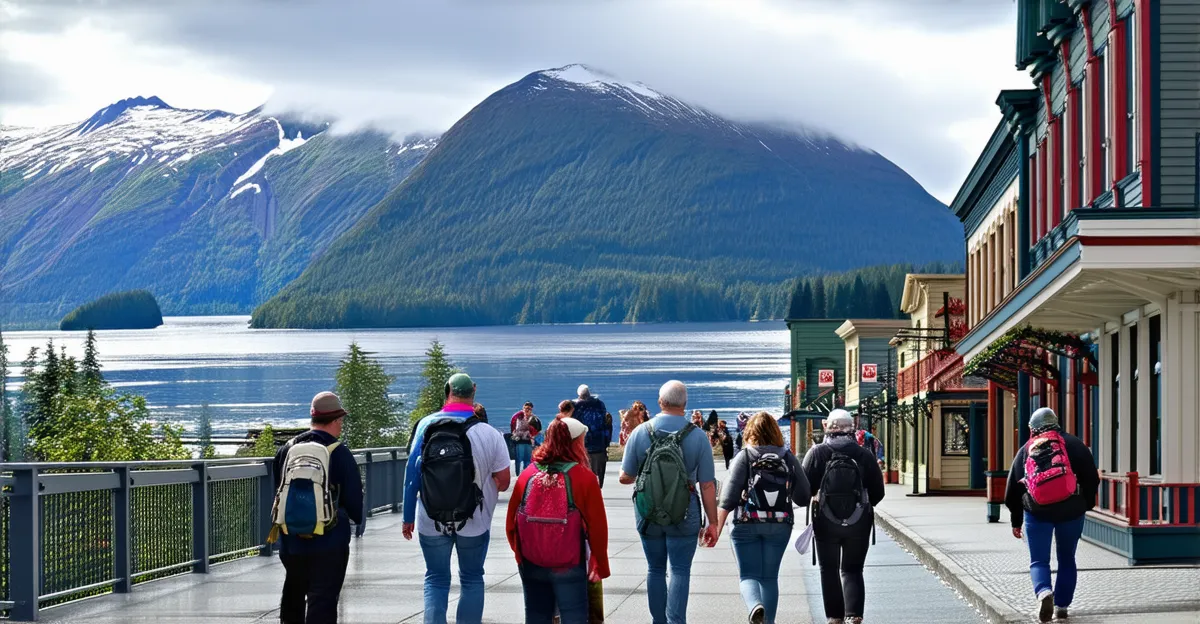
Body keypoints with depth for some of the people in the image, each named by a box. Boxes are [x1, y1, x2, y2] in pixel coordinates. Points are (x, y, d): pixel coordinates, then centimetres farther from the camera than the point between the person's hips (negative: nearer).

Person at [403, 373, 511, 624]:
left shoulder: (426, 425, -9)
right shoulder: (489, 434, -13)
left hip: (431, 521, 1)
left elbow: (411, 473, -5)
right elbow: (503, 482, -9)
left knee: (436, 579, 13)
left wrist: (408, 517, 3)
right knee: (472, 580, 15)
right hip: (473, 522, -1)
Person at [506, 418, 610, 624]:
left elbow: (511, 523, 4)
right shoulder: (584, 477, -10)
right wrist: (600, 566, 2)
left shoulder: (527, 475, -1)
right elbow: (597, 527, -9)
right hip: (569, 566, -4)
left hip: (531, 565, 4)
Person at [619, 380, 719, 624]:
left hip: (648, 513, 2)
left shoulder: (641, 433, -5)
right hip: (684, 516, -2)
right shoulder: (698, 437, -8)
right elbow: (707, 485, -6)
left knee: (655, 570, 14)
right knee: (680, 570, 3)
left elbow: (625, 477, 1)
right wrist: (712, 523, 1)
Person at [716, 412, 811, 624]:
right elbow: (804, 497, 5)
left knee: (749, 575, 1)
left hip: (746, 524, -2)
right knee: (770, 577, 14)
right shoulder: (789, 458, 4)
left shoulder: (744, 456, -3)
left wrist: (717, 526, -7)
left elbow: (729, 496, -9)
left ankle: (755, 606, -27)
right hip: (779, 525, 2)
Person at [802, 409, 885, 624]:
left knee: (829, 570, 13)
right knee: (852, 569, 11)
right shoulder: (865, 455, -3)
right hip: (859, 523, 1)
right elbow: (878, 492, 1)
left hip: (826, 523, -1)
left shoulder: (817, 453, -7)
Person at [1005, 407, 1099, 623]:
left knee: (1038, 560, 4)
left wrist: (1016, 522, 24)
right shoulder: (1073, 444, 5)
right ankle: (1061, 606, 15)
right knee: (1067, 560, 16)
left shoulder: (1025, 451, 12)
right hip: (1071, 511, 0)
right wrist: (1086, 504, 12)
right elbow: (1091, 477, -2)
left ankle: (1043, 591, -25)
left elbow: (1012, 492, 15)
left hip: (1037, 513, 0)